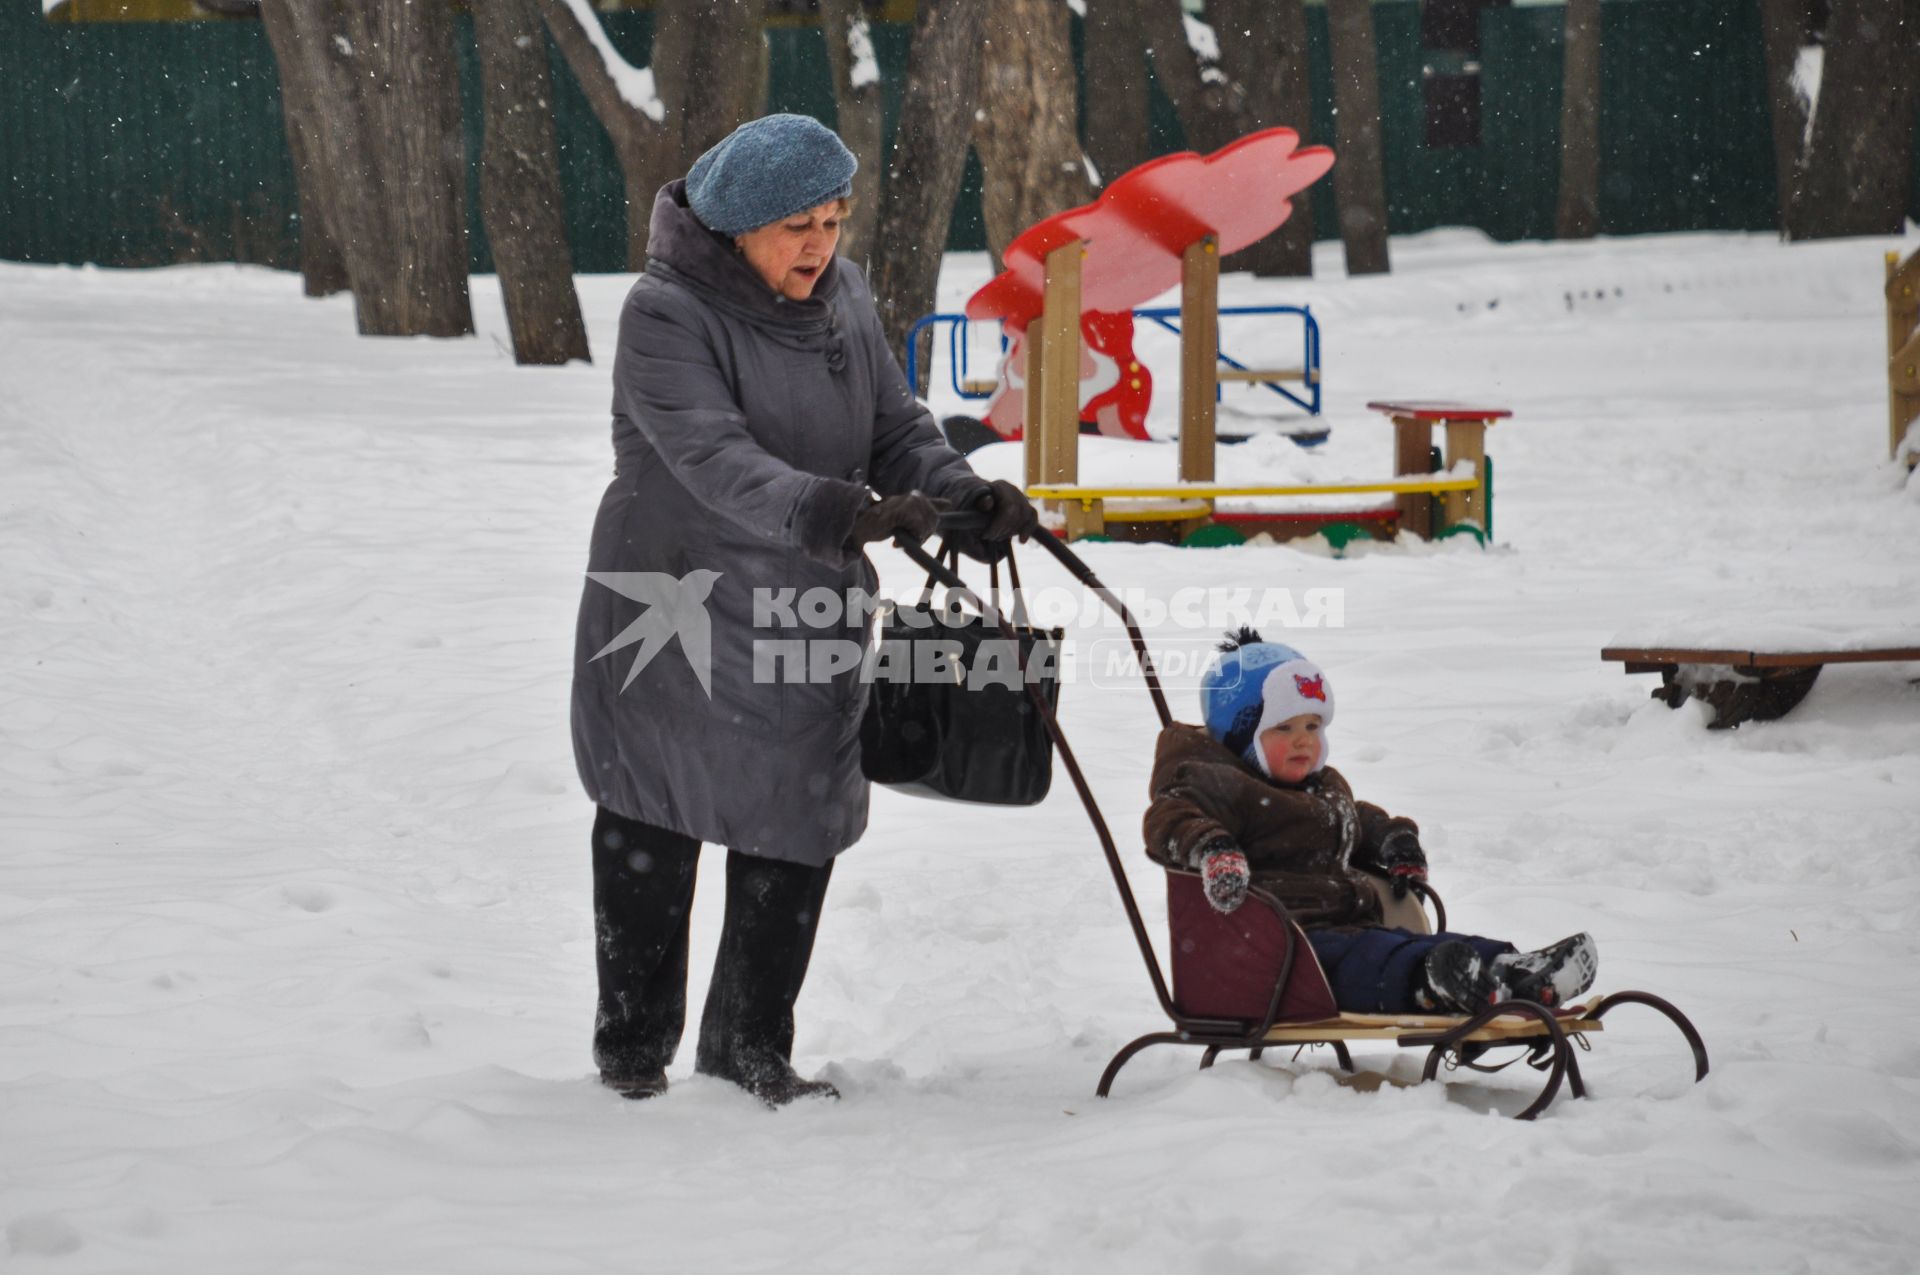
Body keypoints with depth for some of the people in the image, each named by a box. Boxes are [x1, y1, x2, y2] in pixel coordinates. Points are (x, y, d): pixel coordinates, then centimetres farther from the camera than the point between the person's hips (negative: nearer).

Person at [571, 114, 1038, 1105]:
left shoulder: (843, 299, 3)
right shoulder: (667, 315, -18)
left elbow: (896, 429, 7)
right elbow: (715, 459, -30)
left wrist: (964, 498, -14)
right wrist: (838, 513, -45)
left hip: (808, 631, 5)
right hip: (674, 619, -5)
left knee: (800, 836, 7)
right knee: (652, 841, 10)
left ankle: (750, 1046, 24)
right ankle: (633, 1047, 28)